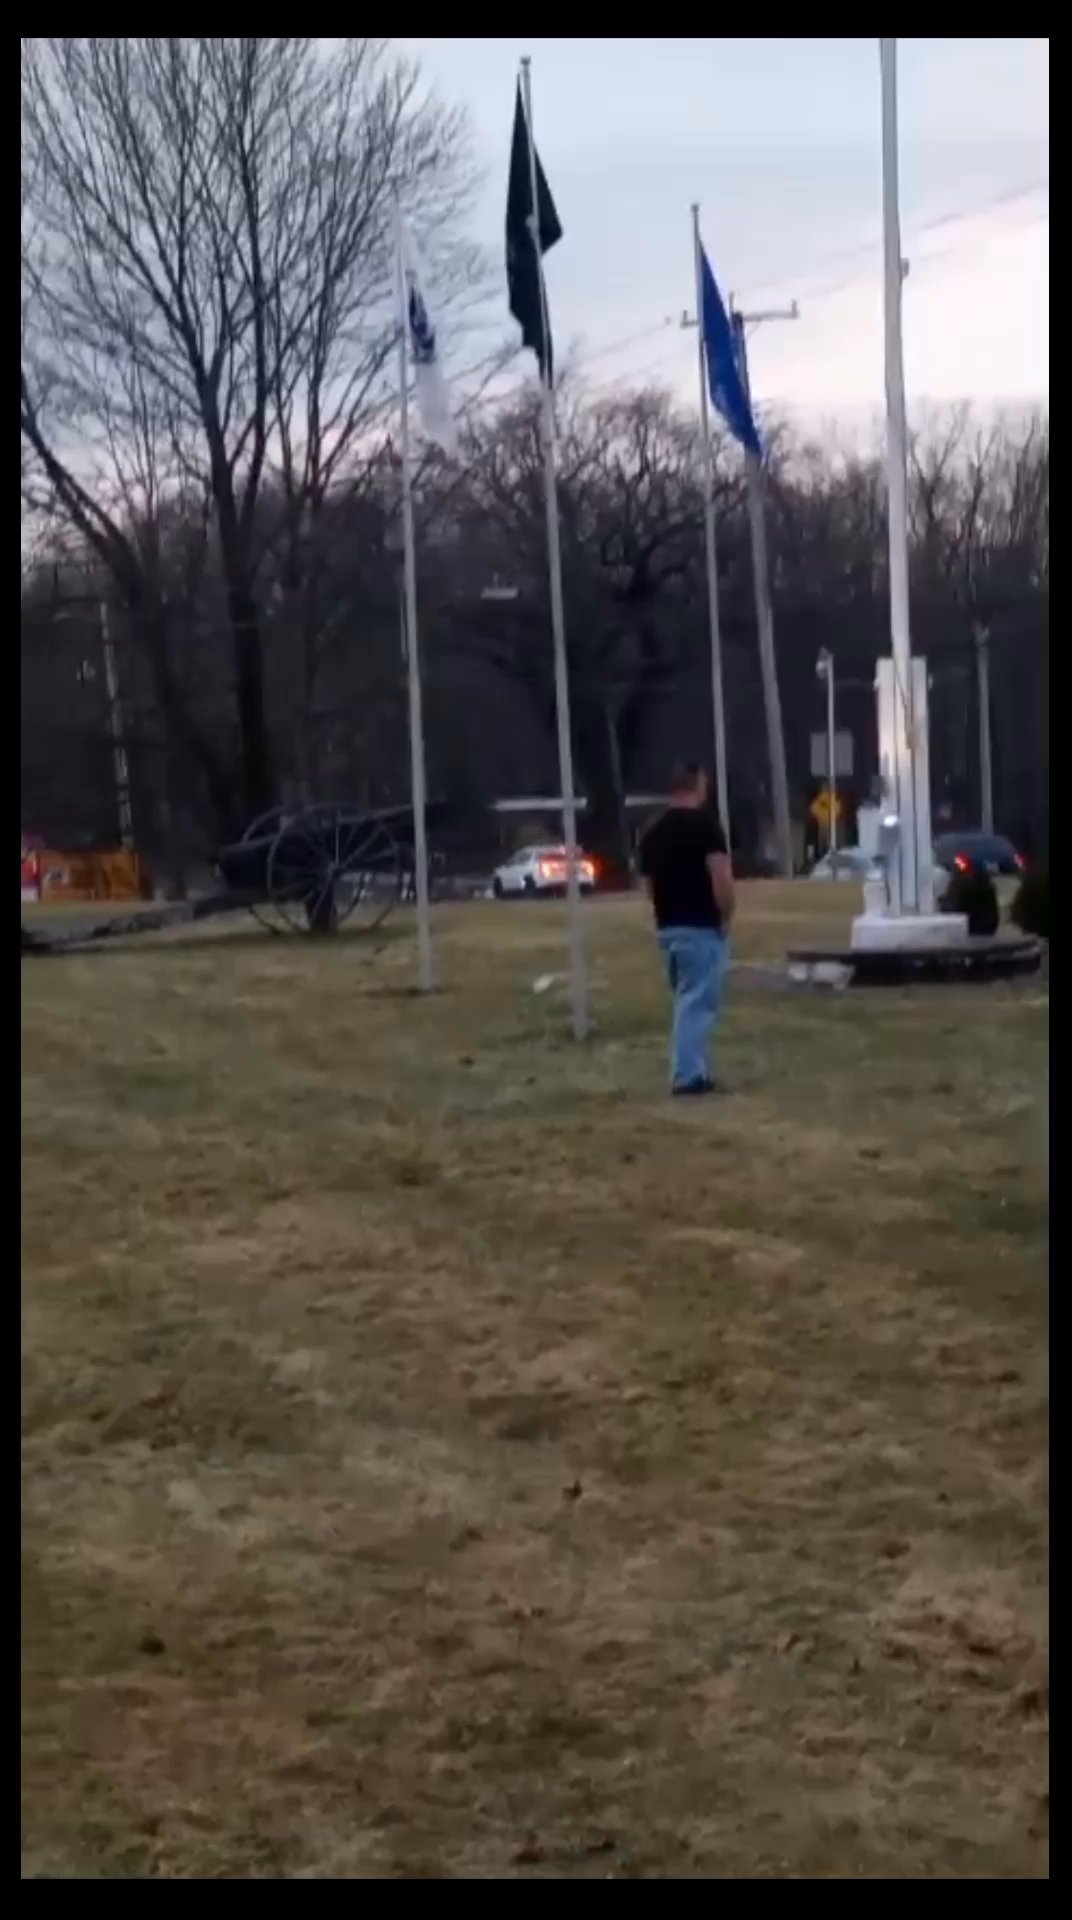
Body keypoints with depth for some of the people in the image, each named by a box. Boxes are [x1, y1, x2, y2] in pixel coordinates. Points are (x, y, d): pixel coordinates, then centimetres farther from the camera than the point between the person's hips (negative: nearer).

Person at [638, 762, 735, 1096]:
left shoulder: (653, 832, 9)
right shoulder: (705, 824, -12)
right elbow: (721, 877, -21)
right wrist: (726, 917, -8)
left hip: (667, 927, 7)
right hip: (702, 926, -7)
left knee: (687, 999, 17)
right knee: (697, 1001, -4)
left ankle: (692, 1069, 20)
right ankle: (689, 1075, -6)